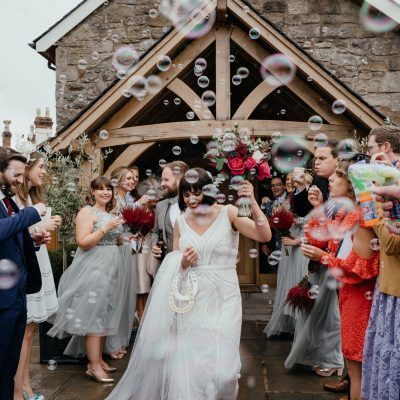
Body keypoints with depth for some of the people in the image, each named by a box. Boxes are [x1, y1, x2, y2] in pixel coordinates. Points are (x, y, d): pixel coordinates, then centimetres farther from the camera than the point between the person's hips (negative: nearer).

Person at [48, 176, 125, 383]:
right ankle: (94, 366, 2)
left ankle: (98, 358, 22)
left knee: (105, 314, 12)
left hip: (110, 266, 9)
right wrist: (106, 228, -22)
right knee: (93, 314, -5)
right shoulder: (87, 212, -9)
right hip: (93, 267, -8)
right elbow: (83, 242, -19)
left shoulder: (109, 213, 15)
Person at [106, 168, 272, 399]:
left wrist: (253, 203, -25)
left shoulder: (228, 214, -6)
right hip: (191, 301, 3)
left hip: (222, 299, -3)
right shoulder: (181, 222, 5)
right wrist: (183, 263, -9)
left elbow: (265, 236, -16)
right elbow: (173, 265, 13)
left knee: (221, 368, -4)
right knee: (187, 365, 6)